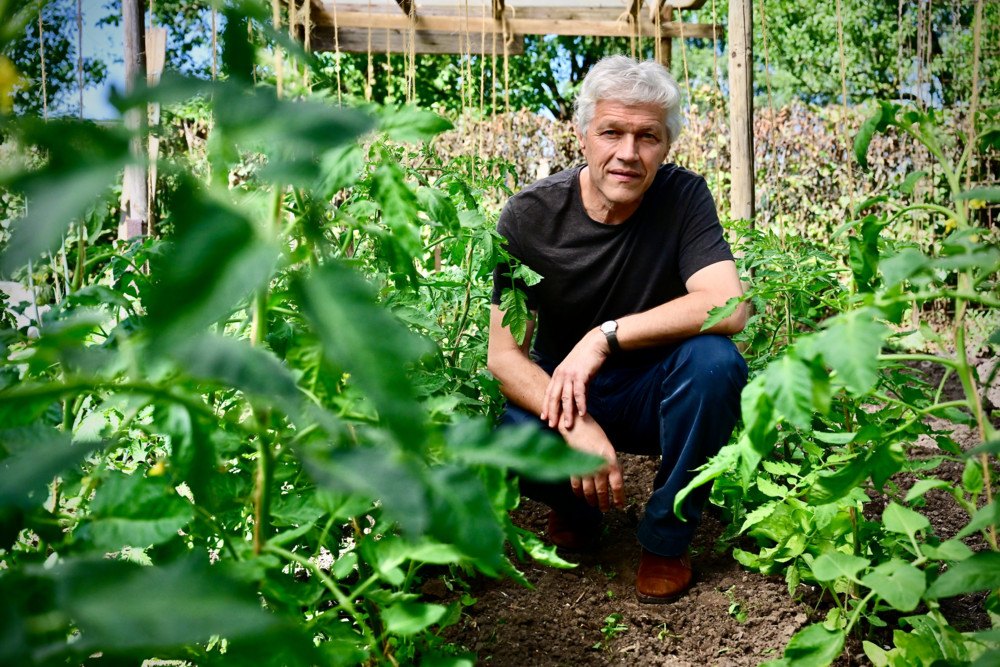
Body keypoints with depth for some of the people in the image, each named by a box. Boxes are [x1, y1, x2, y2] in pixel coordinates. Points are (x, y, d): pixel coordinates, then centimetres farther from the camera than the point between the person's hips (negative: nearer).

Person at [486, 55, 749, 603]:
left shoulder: (682, 197, -12)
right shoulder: (530, 216, -13)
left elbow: (728, 307, -26)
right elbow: (503, 355, -17)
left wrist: (605, 337, -32)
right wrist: (578, 427, -35)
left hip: (652, 394, 0)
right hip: (559, 394, 0)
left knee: (714, 360, -32)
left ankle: (666, 537, -9)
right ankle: (576, 506, 6)